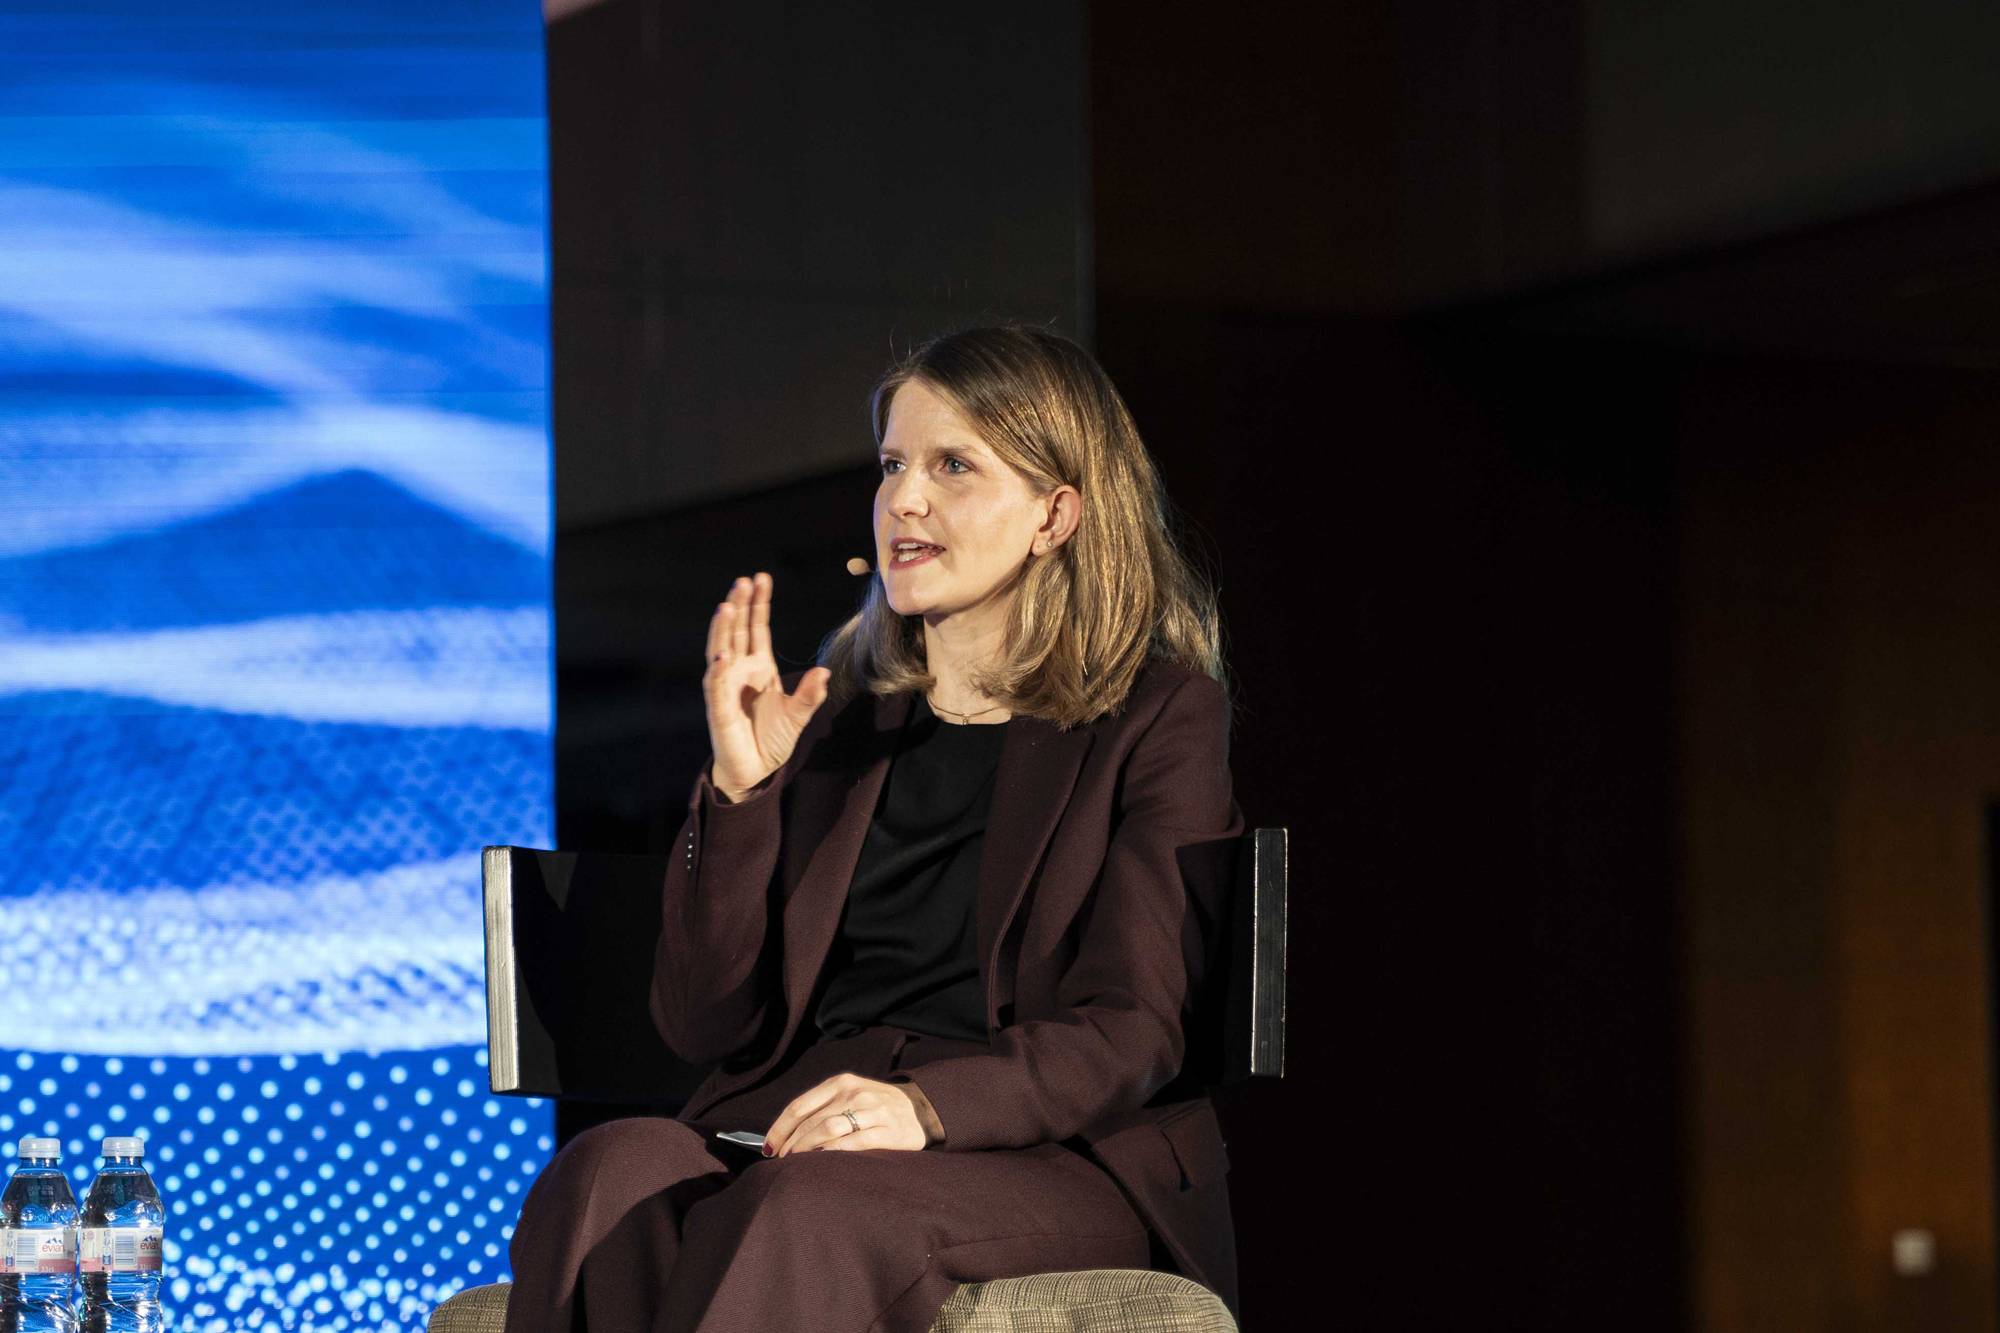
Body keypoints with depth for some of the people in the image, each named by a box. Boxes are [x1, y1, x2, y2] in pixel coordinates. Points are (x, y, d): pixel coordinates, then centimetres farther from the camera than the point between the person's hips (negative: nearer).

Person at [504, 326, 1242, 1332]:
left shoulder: (1161, 720, 6)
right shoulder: (839, 722, 20)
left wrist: (927, 1104, -23)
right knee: (611, 1176, -31)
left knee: (805, 1214, -37)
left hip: (1056, 1158, -4)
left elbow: (1127, 1032, -4)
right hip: (790, 1121, 4)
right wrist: (740, 789, -2)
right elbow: (707, 1025, 13)